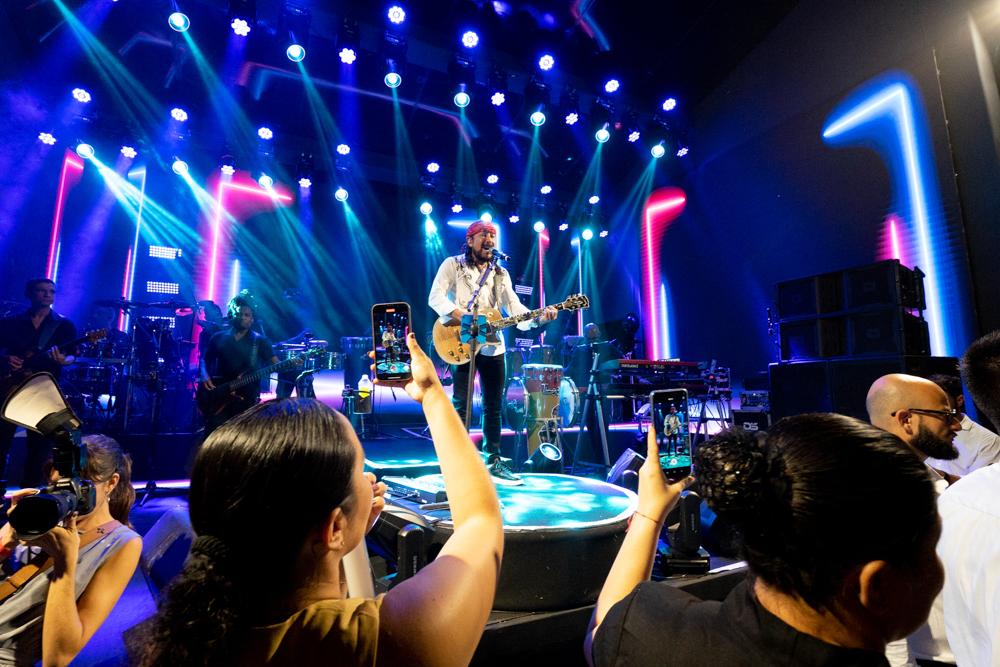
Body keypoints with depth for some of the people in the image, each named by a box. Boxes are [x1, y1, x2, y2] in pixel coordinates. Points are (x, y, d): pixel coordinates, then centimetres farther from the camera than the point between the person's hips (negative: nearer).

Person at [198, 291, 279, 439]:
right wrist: (205, 376, 0)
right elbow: (205, 360, 21)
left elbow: (276, 365, -1)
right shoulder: (219, 338, 14)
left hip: (247, 400, -1)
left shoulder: (260, 342, 8)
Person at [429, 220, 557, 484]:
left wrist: (540, 317, -13)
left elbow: (515, 308, 6)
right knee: (461, 404, -4)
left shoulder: (501, 274, 15)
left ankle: (493, 460, 20)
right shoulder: (453, 264, 3)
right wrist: (464, 316, -22)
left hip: (492, 346, 5)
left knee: (494, 405, 9)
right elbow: (435, 297, -9)